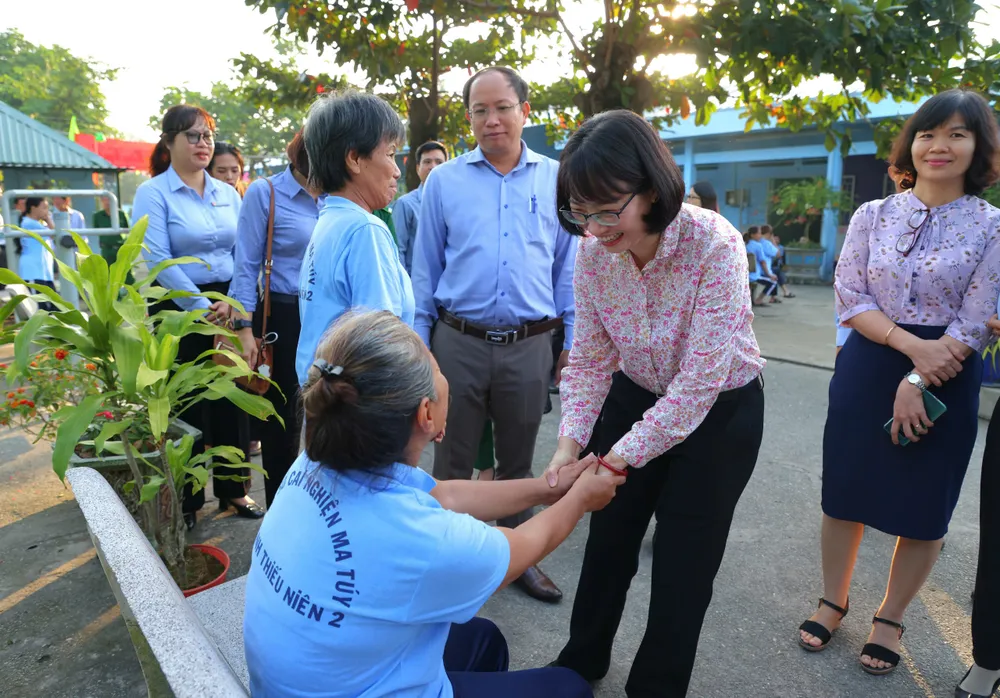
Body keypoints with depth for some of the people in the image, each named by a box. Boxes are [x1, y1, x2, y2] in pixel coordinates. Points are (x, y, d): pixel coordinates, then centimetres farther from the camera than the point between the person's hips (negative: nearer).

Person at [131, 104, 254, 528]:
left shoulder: (228, 194, 10)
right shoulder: (153, 193, -5)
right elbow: (158, 260, -14)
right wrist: (201, 308, -15)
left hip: (230, 310, 4)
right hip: (178, 311, -4)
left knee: (231, 398, 9)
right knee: (186, 403, 4)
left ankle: (232, 488, 24)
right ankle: (185, 499, 20)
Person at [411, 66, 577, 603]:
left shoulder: (555, 180, 4)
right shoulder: (443, 181, 3)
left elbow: (569, 264, 7)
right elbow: (425, 269, 6)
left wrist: (574, 340, 4)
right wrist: (416, 342, 3)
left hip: (529, 346, 1)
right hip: (458, 342, 0)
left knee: (517, 461, 17)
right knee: (452, 461, 12)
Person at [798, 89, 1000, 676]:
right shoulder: (873, 216, 2)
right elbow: (850, 298, -5)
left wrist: (915, 383, -18)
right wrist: (912, 344, -18)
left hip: (943, 383, -1)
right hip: (866, 370, 2)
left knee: (922, 509, 9)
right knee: (845, 492, 10)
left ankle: (890, 620, 31)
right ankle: (833, 602, 31)